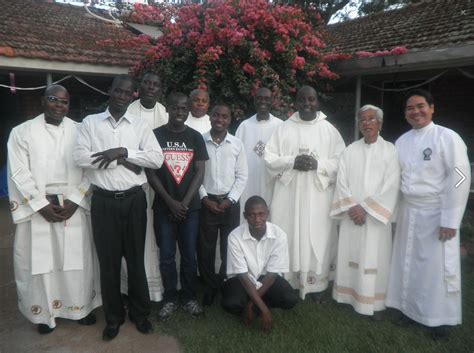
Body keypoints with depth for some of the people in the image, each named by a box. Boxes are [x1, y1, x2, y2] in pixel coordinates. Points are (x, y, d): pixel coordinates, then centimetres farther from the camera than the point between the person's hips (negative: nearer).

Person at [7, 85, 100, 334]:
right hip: (37, 208, 0)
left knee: (77, 258, 6)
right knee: (40, 259, 7)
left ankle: (81, 306, 24)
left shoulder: (80, 131, 4)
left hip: (73, 206, 1)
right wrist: (42, 204, -11)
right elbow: (19, 173, -3)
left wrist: (74, 201, -10)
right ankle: (44, 312, 25)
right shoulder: (22, 132, 2)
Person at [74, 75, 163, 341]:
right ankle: (114, 316, 29)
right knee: (108, 260, 10)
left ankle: (140, 312, 30)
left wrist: (123, 151, -15)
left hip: (134, 199, 0)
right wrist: (122, 161, -11)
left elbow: (157, 159, -6)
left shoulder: (140, 124, 4)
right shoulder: (90, 122, 4)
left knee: (136, 258, 11)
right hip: (104, 200, 0)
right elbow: (81, 157, -9)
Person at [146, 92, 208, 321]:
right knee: (166, 256, 6)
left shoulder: (195, 137, 4)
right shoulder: (155, 135, 0)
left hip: (190, 206, 1)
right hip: (163, 206, -1)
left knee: (189, 255, 7)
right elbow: (150, 172, -4)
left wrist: (185, 202, -10)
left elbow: (199, 172, -1)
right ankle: (170, 298, 23)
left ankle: (189, 298, 23)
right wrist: (170, 201, -11)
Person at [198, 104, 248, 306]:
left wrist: (230, 199, -8)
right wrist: (204, 198, -8)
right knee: (205, 248, 7)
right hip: (206, 202, 0)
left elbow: (242, 176, 1)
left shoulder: (237, 144, 1)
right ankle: (210, 286, 27)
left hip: (230, 202, 1)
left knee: (230, 248, 8)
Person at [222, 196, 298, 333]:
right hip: (242, 278, -1)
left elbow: (272, 274, -17)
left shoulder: (279, 235, -22)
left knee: (291, 299, -23)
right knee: (230, 304, -30)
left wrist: (251, 304, -21)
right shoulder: (235, 236, -25)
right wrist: (264, 310, -27)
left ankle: (250, 305, -1)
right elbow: (243, 275, -22)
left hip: (266, 277, 2)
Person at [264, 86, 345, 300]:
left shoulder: (329, 130, 6)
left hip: (318, 196, 0)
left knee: (317, 239, 2)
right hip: (288, 195, 1)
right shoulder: (283, 128, 8)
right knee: (287, 239, 4)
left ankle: (316, 286, 16)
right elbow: (269, 158, 3)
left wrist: (318, 164, -15)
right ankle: (285, 284, 18)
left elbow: (342, 161, 1)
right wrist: (292, 162, -13)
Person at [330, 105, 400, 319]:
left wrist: (365, 208, -13)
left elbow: (390, 187, -9)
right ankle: (350, 295, 22)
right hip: (352, 215, 3)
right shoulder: (350, 151, 6)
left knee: (375, 258, 2)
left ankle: (375, 302, 14)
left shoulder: (390, 151, -2)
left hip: (376, 215, -2)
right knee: (350, 255, 8)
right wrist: (352, 207, -11)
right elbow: (342, 182, 1)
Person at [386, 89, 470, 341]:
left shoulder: (447, 138, -10)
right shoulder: (401, 141, 7)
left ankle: (440, 319, 22)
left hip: (436, 213, -5)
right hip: (408, 211, 5)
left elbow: (460, 180, -13)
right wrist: (394, 210, 7)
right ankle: (409, 308, 31)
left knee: (437, 267, 4)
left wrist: (450, 220, -15)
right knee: (409, 262, 14)